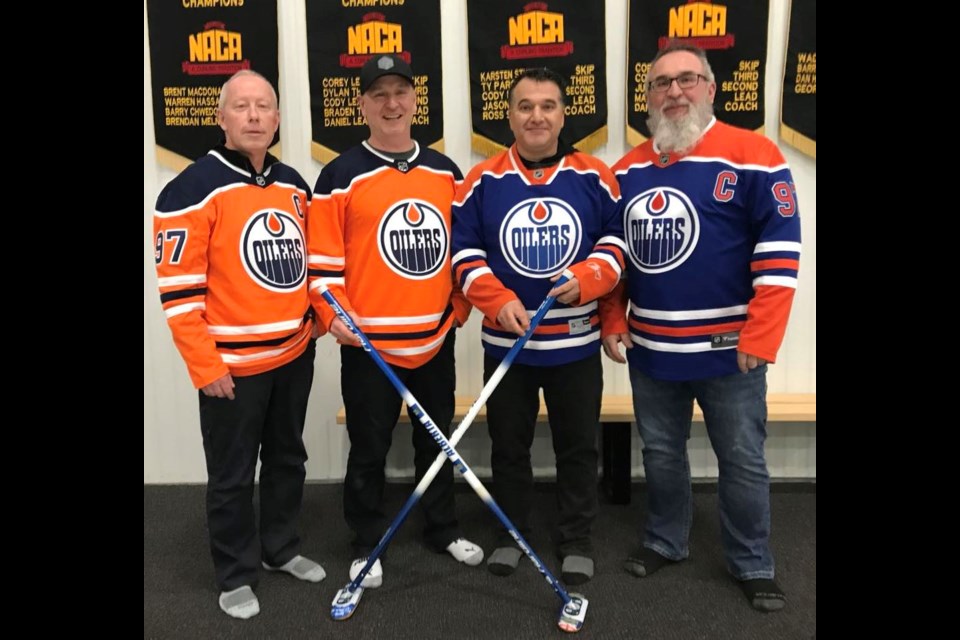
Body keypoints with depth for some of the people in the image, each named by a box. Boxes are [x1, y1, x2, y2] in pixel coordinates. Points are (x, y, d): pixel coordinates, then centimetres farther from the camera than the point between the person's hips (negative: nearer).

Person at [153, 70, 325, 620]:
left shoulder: (294, 185, 7)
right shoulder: (195, 188, -13)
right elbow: (179, 286, -15)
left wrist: (317, 318, 11)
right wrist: (205, 365, -16)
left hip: (295, 355, 6)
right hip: (233, 364, -6)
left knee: (288, 459, 19)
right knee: (233, 476, 8)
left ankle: (282, 549, 39)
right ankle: (236, 574, 27)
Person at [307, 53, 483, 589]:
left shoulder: (446, 172, 8)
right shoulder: (341, 176, -6)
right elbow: (323, 258, -7)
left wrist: (460, 307, 8)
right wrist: (335, 316, -17)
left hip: (436, 339, 4)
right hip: (369, 344, -4)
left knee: (438, 441, 18)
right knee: (369, 450, 9)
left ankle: (443, 529, 37)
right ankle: (368, 544, 28)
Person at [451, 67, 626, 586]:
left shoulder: (595, 177, -1)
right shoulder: (482, 180, -3)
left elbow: (617, 239, 3)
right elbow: (464, 252, -3)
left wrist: (587, 279, -17)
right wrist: (499, 302, -17)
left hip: (576, 343, 0)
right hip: (505, 342, 0)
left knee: (578, 445, 10)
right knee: (509, 445, 14)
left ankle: (576, 541, 28)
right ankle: (511, 533, 33)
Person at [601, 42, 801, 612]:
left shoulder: (754, 156, -9)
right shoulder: (628, 170, 7)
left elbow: (779, 253, -12)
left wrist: (759, 338, -16)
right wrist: (613, 321, 6)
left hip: (728, 350, -4)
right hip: (649, 349, 5)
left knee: (743, 462, 9)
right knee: (661, 454, 18)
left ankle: (754, 565, 28)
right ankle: (666, 542, 38)